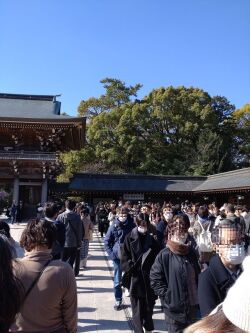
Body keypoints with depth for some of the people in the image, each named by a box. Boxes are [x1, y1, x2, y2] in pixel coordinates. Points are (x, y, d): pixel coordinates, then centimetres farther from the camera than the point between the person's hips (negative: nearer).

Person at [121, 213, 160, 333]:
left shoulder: (152, 239, 3)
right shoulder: (130, 238, -3)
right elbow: (125, 259, -4)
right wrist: (132, 267, -16)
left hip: (150, 279, 2)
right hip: (135, 278, -2)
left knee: (149, 307, 15)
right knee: (138, 310, 1)